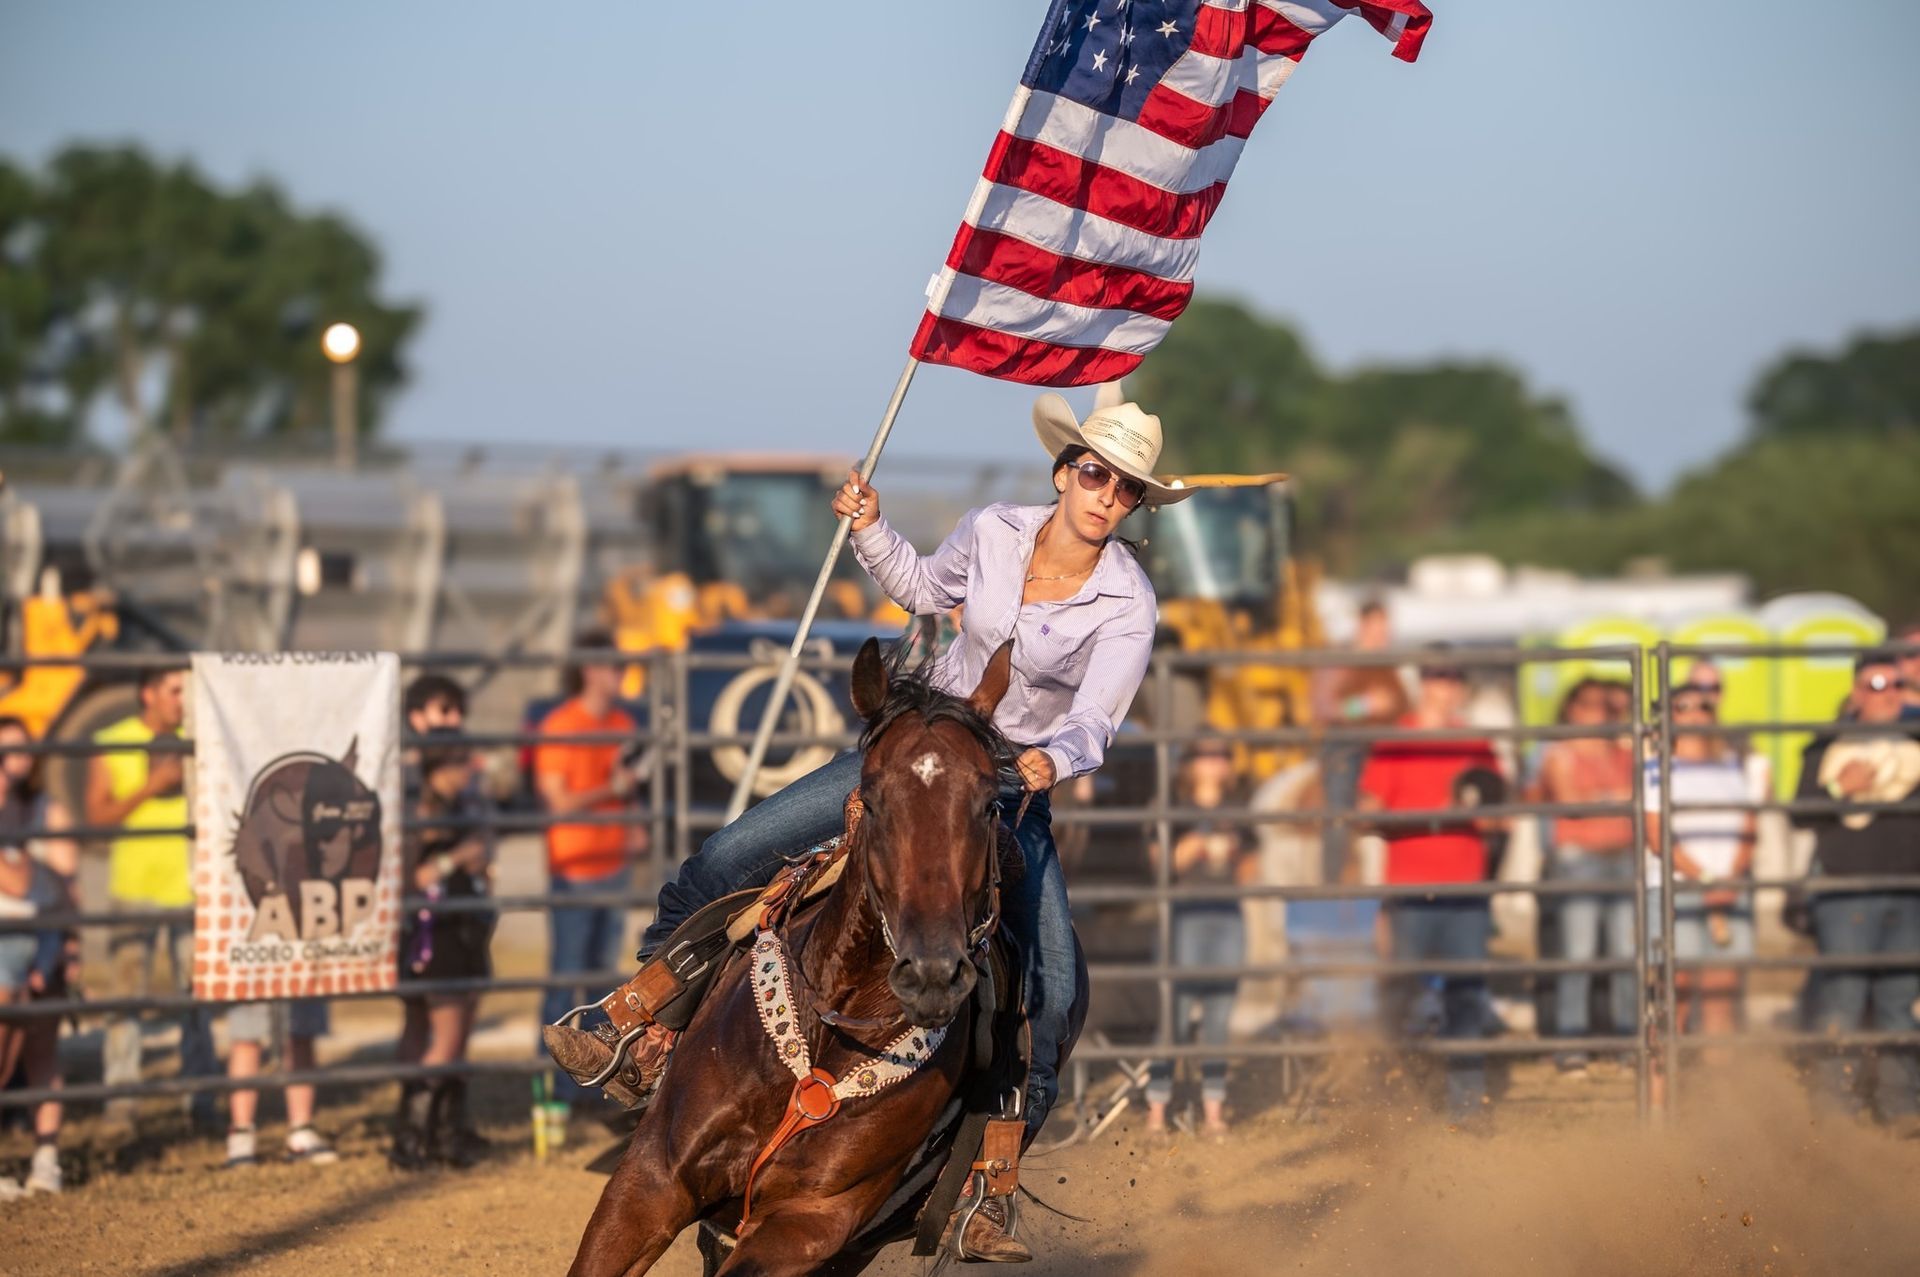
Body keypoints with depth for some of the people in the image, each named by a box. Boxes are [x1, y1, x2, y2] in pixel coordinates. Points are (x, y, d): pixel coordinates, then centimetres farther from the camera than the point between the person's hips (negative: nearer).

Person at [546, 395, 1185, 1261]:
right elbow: (923, 589, 18)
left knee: (1055, 994, -22)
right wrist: (870, 530, 4)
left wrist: (1056, 758, -46)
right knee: (724, 860, -7)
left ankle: (988, 1189, -15)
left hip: (1013, 792, -3)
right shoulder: (993, 532, -4)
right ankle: (647, 1033, 8)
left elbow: (1095, 719, -26)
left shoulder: (1127, 604, -14)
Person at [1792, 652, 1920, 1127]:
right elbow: (1801, 813, 0)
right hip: (1845, 888, -3)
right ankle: (1833, 1101, -1)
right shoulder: (1828, 748, 6)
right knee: (1841, 996, -5)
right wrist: (1840, 790, -15)